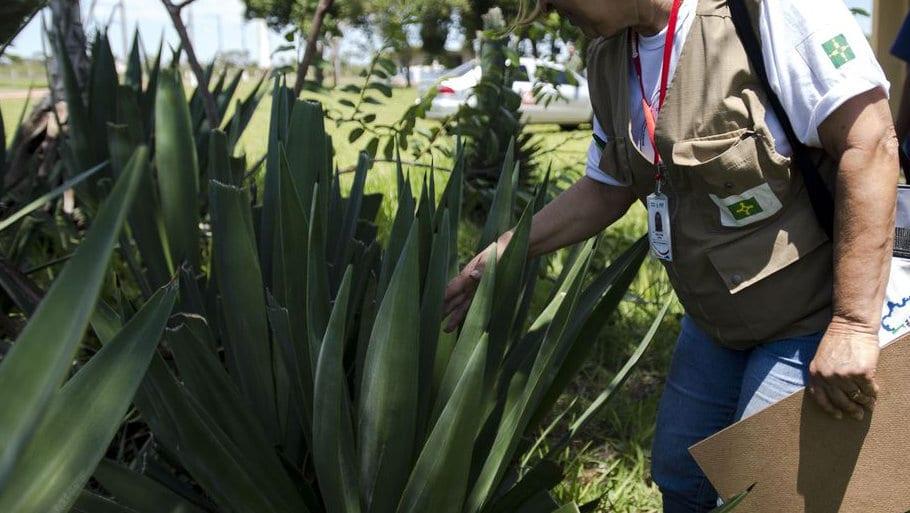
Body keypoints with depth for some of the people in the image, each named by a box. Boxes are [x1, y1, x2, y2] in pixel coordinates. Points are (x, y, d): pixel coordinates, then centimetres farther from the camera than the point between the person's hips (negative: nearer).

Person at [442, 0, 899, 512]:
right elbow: (605, 190, 11)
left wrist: (854, 326, -27)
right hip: (714, 322, 7)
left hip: (809, 319, -7)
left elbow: (870, 144, -25)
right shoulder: (610, 59, 1)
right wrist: (497, 256, 7)